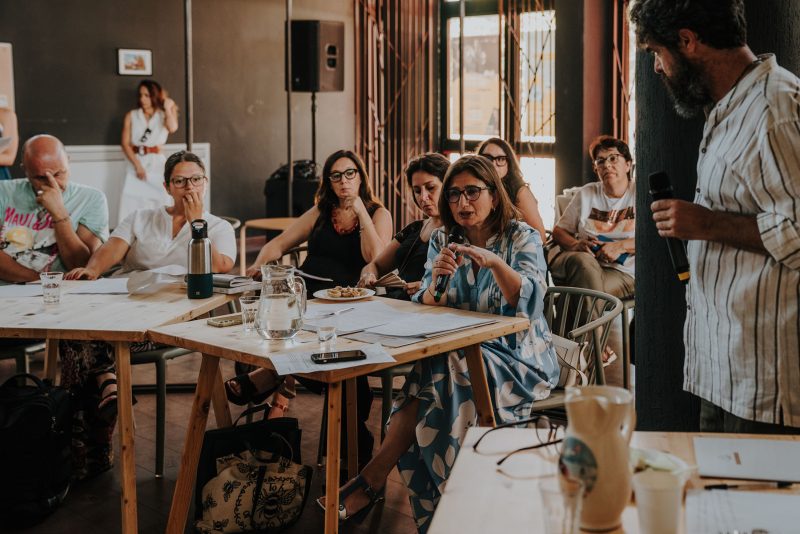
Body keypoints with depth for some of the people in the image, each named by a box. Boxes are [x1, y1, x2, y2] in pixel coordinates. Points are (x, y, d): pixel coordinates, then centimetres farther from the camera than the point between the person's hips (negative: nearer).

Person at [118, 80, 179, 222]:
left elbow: (173, 128, -19)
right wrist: (137, 165, -10)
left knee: (159, 203, -2)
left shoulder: (164, 115, 6)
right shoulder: (131, 116, 7)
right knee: (131, 204, -6)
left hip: (157, 164, 0)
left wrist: (168, 108, -7)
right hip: (135, 163, 1)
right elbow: (125, 143, 0)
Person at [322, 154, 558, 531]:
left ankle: (372, 480, -23)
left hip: (517, 358, -3)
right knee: (430, 373, -32)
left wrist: (495, 264, -36)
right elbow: (427, 311, 1)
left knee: (438, 374, -31)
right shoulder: (442, 241, 10)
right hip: (460, 352, 4)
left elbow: (527, 302, -18)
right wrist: (436, 279, -23)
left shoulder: (522, 238, -1)